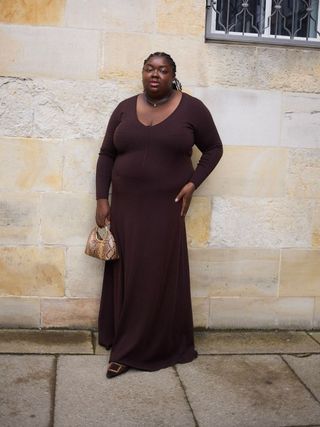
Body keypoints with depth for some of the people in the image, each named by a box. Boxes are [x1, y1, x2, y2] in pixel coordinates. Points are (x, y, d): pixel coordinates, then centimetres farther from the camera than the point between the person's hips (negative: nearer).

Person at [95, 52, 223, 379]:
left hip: (165, 209, -3)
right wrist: (102, 199, 1)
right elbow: (106, 155, 9)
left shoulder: (191, 108, -2)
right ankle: (125, 345, 20)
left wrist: (192, 183, -7)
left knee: (160, 277, 1)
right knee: (125, 276, 7)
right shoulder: (125, 108, 6)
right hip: (125, 207, 3)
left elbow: (213, 149, 6)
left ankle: (148, 347, 13)